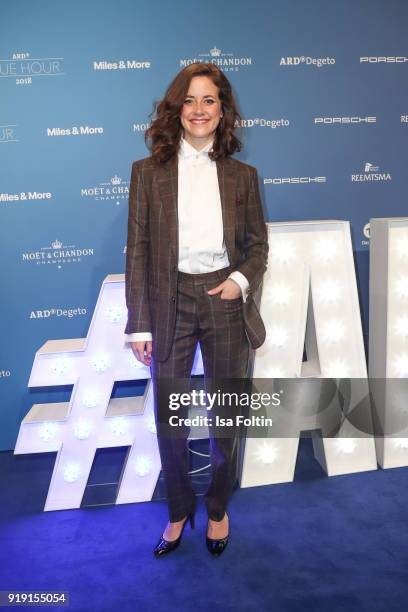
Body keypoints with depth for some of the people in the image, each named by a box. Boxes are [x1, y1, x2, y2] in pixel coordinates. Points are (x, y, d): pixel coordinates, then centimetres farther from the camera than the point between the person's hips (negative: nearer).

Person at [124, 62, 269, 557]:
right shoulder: (148, 171, -1)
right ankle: (178, 510, 36)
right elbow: (138, 250, -3)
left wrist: (241, 279, -11)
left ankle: (218, 509, 38)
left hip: (226, 303, 1)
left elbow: (258, 244, 10)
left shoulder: (242, 175, 4)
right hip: (170, 306, -1)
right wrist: (139, 324, -6)